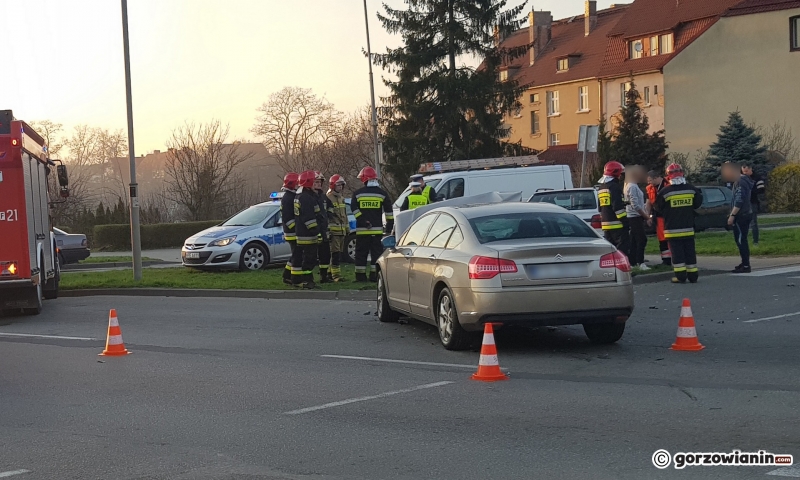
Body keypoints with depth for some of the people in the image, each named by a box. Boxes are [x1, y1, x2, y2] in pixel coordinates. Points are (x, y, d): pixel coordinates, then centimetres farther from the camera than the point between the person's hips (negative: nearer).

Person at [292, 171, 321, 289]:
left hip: (300, 233, 11)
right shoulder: (306, 198, -18)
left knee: (299, 256, 14)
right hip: (307, 234, -11)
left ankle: (296, 279, 20)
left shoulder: (299, 196, 17)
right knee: (309, 258, -9)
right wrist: (315, 230, -22)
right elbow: (309, 217, -23)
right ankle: (307, 281, -9)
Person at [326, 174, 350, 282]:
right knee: (335, 253, -12)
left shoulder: (341, 198, 20)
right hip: (333, 230, -9)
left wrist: (347, 229, 22)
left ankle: (330, 273, 17)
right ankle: (335, 275, -12)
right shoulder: (328, 198, -8)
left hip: (342, 230, 9)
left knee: (340, 253, 10)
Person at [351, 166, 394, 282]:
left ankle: (360, 276, 6)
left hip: (362, 229, 0)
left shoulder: (357, 193, 1)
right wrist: (389, 226, 5)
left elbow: (354, 208, -9)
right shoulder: (381, 193, 3)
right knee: (376, 253, 4)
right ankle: (374, 275, -1)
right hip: (377, 229, 0)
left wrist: (364, 221, -10)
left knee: (361, 253, 7)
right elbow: (389, 211, 1)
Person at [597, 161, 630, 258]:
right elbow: (618, 207, -19)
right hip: (617, 224, -9)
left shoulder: (600, 188, 18)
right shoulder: (614, 187, -12)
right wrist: (625, 221, -16)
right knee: (624, 246, -9)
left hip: (606, 224, 9)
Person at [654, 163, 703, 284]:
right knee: (690, 251, 10)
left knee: (677, 252, 1)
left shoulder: (665, 191, -11)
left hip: (672, 228, -3)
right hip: (688, 227, 3)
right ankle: (693, 275, 14)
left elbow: (658, 208, -2)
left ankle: (680, 276, -1)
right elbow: (697, 204, 10)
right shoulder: (691, 189, -1)